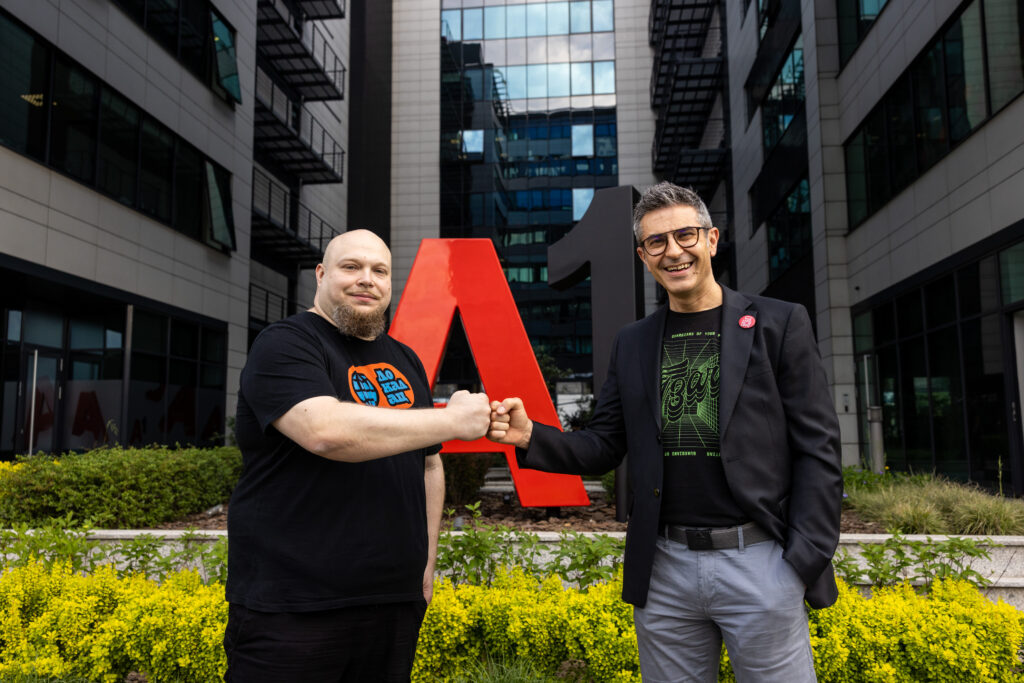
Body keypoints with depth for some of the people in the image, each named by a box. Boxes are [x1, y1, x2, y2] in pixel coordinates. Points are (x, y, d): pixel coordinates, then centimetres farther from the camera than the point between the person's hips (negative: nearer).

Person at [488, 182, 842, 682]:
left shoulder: (779, 323, -1)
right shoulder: (631, 343, 9)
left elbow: (817, 449, -2)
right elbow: (605, 448, 9)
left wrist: (804, 562, -9)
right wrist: (530, 436, -8)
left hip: (759, 562, -2)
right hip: (664, 570, 3)